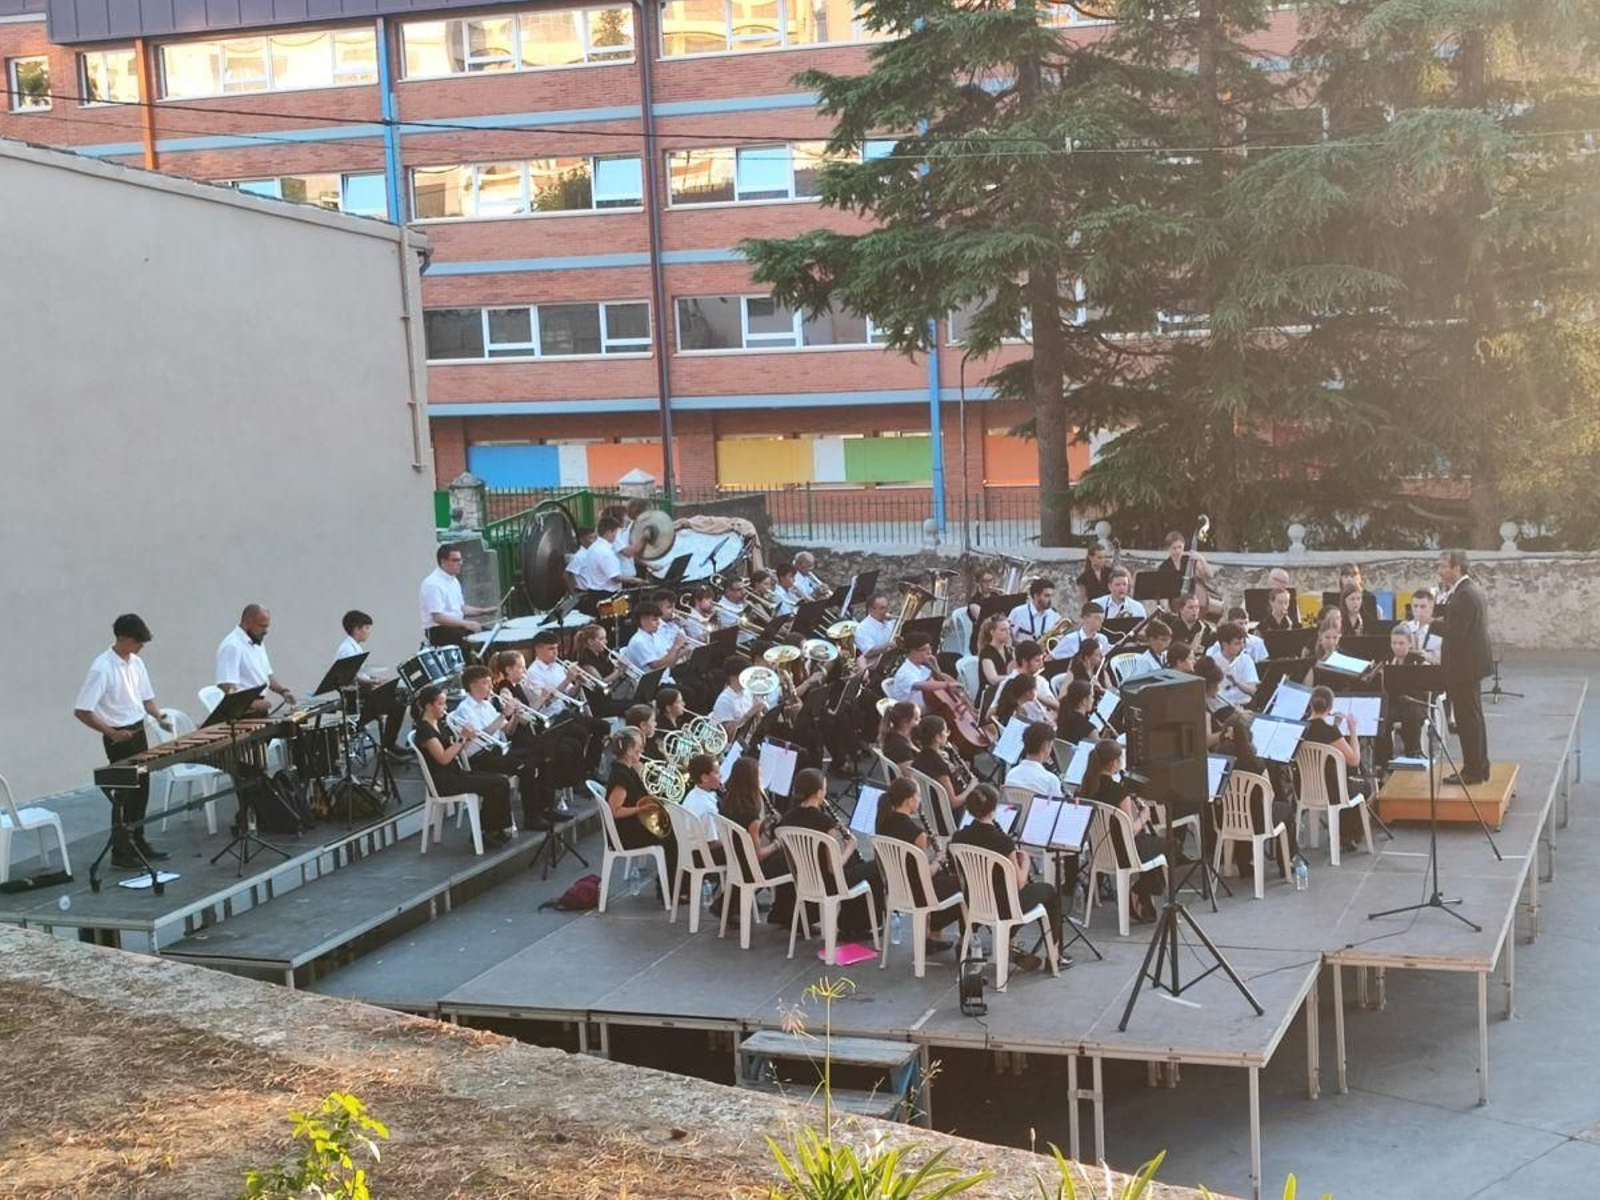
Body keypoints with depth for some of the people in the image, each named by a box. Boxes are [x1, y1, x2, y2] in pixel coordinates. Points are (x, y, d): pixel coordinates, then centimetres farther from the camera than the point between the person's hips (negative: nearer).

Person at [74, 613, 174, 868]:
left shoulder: (136, 663, 3)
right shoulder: (102, 669, -19)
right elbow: (81, 711, -19)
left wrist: (159, 718, -3)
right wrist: (111, 732, -23)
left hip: (139, 732, 7)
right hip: (119, 738, -7)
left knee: (141, 790, 14)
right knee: (124, 794, -1)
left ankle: (137, 842, 27)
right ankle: (121, 852, 8)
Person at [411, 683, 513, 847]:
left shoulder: (441, 724, 14)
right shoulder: (424, 729, -15)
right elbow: (443, 758, -21)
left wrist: (468, 738, -1)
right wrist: (462, 738, -20)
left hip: (457, 773, 9)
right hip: (443, 782, -9)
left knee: (502, 782, -5)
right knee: (497, 785, -17)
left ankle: (494, 830, 1)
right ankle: (488, 832, -2)